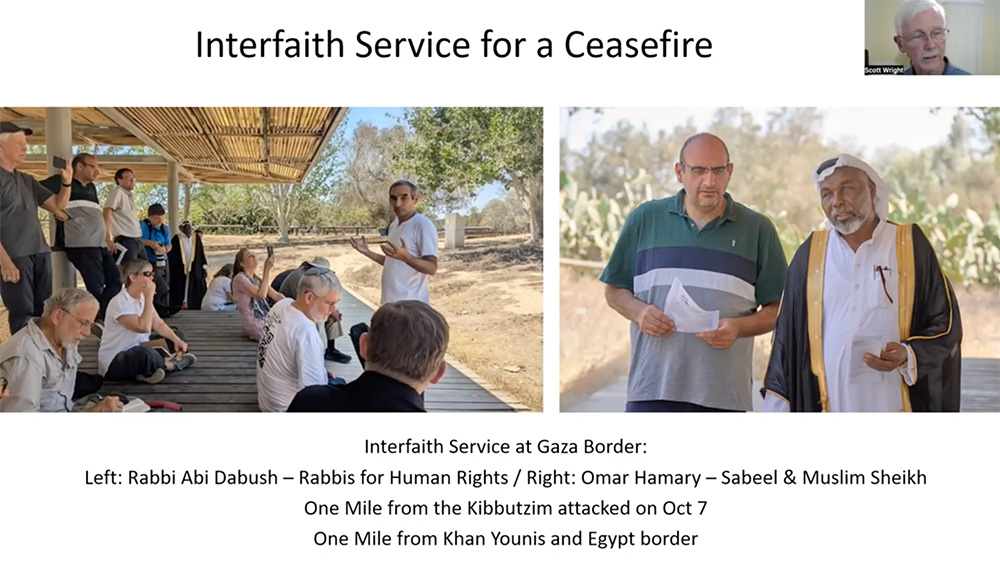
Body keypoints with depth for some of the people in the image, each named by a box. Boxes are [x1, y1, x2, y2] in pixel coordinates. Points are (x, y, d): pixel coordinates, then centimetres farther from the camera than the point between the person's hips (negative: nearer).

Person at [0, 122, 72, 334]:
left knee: (43, 312, 10)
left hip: (40, 254, 7)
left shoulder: (27, 180, 16)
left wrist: (66, 183, 0)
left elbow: (58, 206, 19)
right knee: (22, 314, -5)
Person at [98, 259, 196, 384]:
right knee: (145, 354, -41)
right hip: (114, 362, -10)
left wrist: (176, 340, -11)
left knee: (177, 335, 9)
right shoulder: (120, 303, -23)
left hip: (138, 348, 10)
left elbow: (158, 324, 6)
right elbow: (144, 327, -33)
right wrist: (149, 298, -27)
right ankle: (170, 364, -8)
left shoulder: (142, 297, 6)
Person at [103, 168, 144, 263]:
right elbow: (107, 214, -16)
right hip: (125, 240, -9)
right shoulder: (117, 192, -5)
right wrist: (109, 235, -25)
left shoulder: (130, 195, 20)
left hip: (137, 240, 9)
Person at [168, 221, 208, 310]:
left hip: (194, 271, 3)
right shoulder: (177, 239, -3)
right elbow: (171, 256, -2)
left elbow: (201, 254, 10)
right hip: (180, 272, -3)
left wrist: (204, 267, 5)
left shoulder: (196, 238, 8)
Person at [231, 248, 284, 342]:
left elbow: (277, 295, 14)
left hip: (268, 319, 9)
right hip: (255, 325, -9)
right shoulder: (239, 279, -10)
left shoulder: (256, 279, 17)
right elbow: (261, 294, -24)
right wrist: (267, 270, -23)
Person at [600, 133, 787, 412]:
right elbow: (614, 290, 14)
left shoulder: (758, 229, 7)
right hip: (652, 389, 0)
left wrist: (739, 327, -12)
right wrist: (639, 311, -7)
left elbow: (777, 309, 8)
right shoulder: (644, 219, 9)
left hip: (725, 395, 0)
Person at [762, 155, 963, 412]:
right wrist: (776, 408, 6)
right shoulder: (810, 254, 8)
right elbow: (788, 334, 10)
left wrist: (908, 356, -13)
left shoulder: (911, 246, 3)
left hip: (893, 409, -1)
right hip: (828, 408, 1)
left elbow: (945, 324, 6)